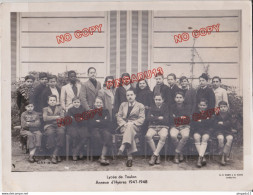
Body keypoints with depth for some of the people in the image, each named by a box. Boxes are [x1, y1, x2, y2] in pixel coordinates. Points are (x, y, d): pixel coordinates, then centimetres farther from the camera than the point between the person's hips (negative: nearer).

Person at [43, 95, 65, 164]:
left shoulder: (59, 108, 25)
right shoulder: (45, 109, 21)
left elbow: (62, 118, 8)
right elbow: (45, 118, 0)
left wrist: (51, 118, -4)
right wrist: (56, 117, -2)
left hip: (59, 125, 1)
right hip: (49, 126, -1)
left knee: (61, 132, -36)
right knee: (50, 133, -38)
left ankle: (54, 155, -33)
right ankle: (57, 155, -31)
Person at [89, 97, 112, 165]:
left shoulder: (106, 111, 21)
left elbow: (107, 122, 3)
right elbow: (91, 123, 0)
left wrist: (98, 121, -3)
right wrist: (103, 121, -3)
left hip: (105, 129, 1)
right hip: (95, 129, 0)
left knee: (107, 135, -35)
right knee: (97, 136, -36)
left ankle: (102, 157, -38)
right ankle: (103, 156, -30)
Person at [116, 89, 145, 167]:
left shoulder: (140, 106, 15)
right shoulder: (123, 105, 24)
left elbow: (142, 119, 4)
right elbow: (118, 116, 14)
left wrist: (132, 123, -13)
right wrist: (124, 123, -7)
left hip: (135, 126, -1)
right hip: (124, 126, 1)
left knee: (130, 127, -39)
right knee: (130, 132, -34)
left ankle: (123, 147, -55)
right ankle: (130, 157, -45)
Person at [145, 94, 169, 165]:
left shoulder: (165, 107, 10)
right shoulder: (152, 107, 16)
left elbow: (166, 120, -3)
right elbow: (149, 118, 1)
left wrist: (154, 118, -2)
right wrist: (159, 118, -6)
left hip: (163, 127, -2)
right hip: (152, 127, 2)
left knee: (163, 136, -37)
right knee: (148, 136, -32)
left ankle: (154, 155, -26)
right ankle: (157, 155, -19)